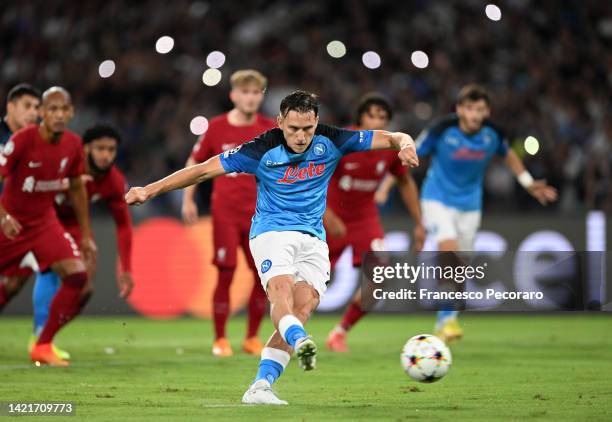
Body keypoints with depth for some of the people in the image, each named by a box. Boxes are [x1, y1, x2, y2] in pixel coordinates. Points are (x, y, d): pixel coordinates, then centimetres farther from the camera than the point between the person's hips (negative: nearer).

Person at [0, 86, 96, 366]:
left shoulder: (73, 145, -5)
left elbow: (77, 188, 10)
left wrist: (85, 235, 13)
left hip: (45, 222, 4)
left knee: (77, 275, -15)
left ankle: (43, 346, -4)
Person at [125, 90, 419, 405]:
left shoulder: (330, 142, -4)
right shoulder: (262, 150, -12)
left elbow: (389, 138, -1)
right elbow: (205, 169, -9)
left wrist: (404, 144, -26)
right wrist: (150, 190, -12)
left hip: (313, 238, 3)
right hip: (271, 232, -3)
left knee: (303, 306, -17)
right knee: (281, 290, -32)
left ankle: (259, 387, -20)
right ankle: (300, 342, -60)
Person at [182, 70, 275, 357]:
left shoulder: (269, 129, 2)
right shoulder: (217, 127, -2)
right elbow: (195, 162, 8)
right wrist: (188, 200, 5)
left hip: (258, 212, 2)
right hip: (225, 211, -2)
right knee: (226, 273, -7)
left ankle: (252, 338, 14)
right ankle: (220, 340, 5)